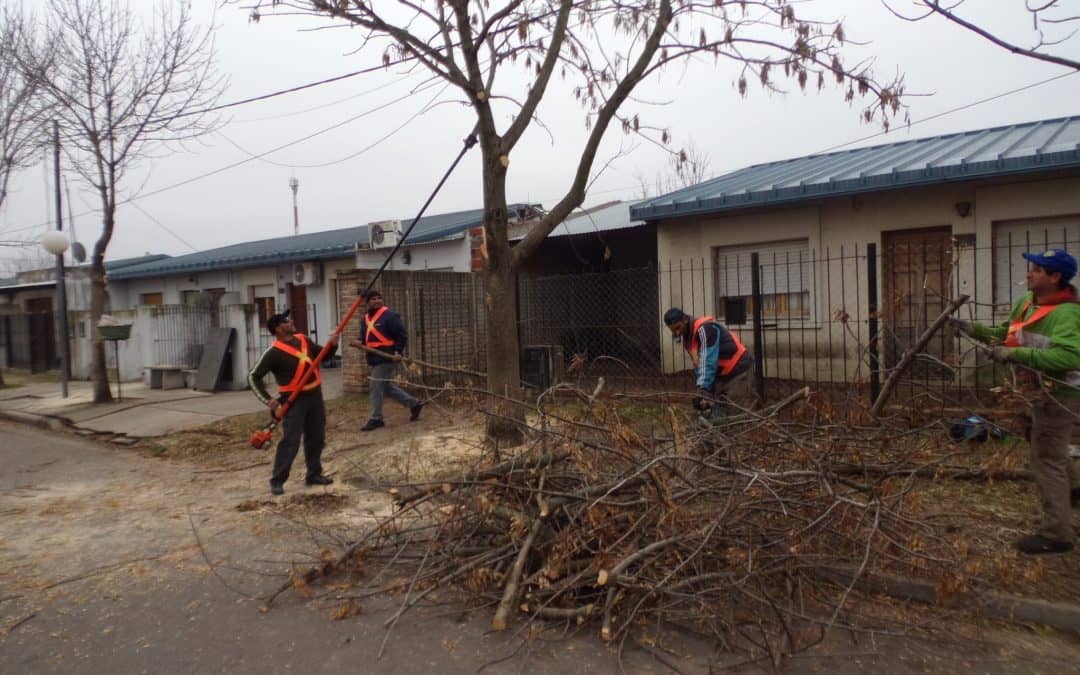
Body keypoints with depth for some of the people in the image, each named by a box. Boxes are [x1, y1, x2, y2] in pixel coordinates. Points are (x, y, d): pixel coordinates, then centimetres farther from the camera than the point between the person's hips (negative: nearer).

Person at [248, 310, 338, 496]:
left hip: (315, 395, 7)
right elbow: (253, 376, -12)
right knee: (290, 440, -9)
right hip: (294, 400, -6)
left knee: (317, 438, 12)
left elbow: (323, 355, 18)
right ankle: (277, 481, -1)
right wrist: (268, 400, -18)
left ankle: (314, 474, 24)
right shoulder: (274, 352, -14)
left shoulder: (303, 340, 6)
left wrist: (332, 345, -3)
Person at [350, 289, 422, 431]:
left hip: (387, 357, -9)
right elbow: (365, 337, 22)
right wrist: (360, 343, -1)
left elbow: (402, 335, -15)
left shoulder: (390, 315, -12)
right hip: (375, 358, 9)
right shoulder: (366, 318, 14)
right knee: (386, 387, 15)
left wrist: (398, 352, -24)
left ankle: (376, 419, 5)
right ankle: (414, 404, 26)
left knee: (377, 387, -6)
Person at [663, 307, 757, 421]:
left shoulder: (704, 329, -23)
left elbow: (708, 361, -29)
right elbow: (698, 364, 5)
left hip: (739, 368, -9)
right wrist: (701, 389, -3)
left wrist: (704, 389, -34)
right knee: (716, 413, 7)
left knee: (739, 412, -10)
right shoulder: (686, 337, 5)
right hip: (721, 374, 9)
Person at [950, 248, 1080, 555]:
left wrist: (1014, 354, -40)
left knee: (1046, 459, -3)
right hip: (1045, 390, 10)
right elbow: (1005, 334, 12)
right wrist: (973, 329, -1)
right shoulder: (1028, 302, 0)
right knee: (1050, 448, 31)